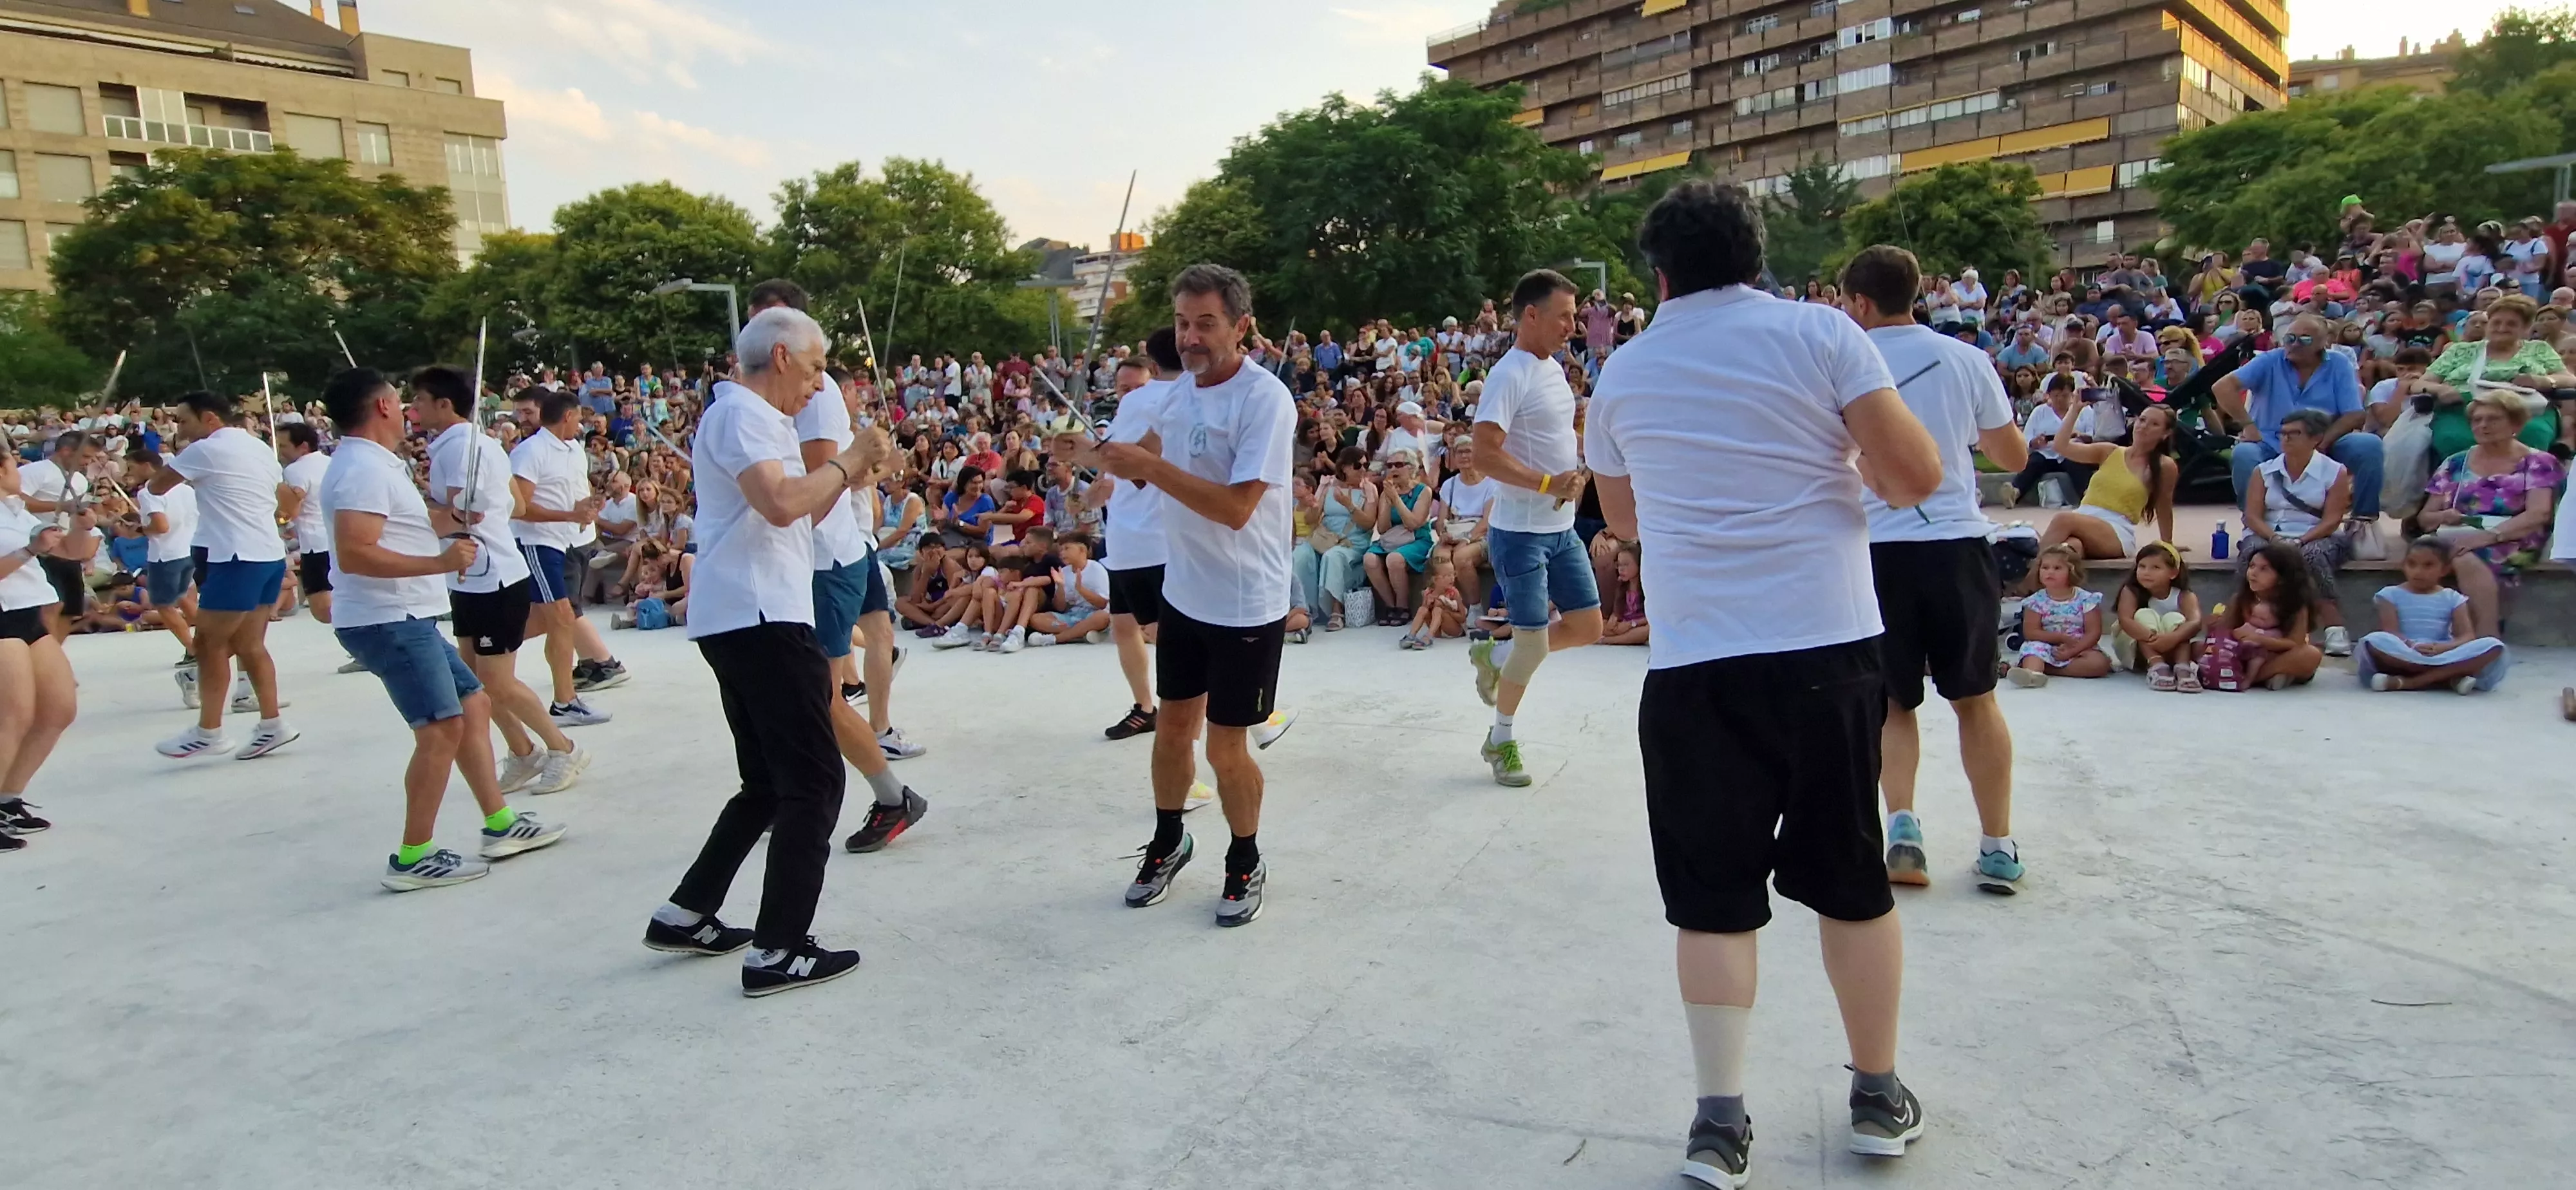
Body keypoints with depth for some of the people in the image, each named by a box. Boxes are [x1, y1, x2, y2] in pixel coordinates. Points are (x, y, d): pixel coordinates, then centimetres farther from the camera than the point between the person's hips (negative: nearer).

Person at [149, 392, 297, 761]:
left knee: (210, 643, 0)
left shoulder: (205, 450, -8)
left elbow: (157, 487, 1)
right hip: (270, 555, 9)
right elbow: (288, 501, 24)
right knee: (250, 644, 11)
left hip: (238, 559, -9)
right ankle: (273, 726, 10)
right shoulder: (260, 448, 16)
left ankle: (209, 732, 6)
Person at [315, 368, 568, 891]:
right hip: (388, 621, -11)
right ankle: (413, 858, -6)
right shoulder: (364, 468, -16)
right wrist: (440, 562, -28)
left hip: (408, 619, 11)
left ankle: (500, 826, 18)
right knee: (441, 727, -12)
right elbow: (354, 554, -27)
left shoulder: (374, 464, 17)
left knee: (473, 705, 13)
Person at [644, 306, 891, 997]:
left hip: (748, 620, 11)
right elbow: (780, 504, -26)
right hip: (759, 618, -11)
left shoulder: (756, 418, 23)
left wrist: (851, 472, 12)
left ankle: (687, 914, 22)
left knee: (770, 782, 17)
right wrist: (849, 461, -12)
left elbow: (801, 515, 25)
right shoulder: (740, 412, -9)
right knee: (813, 782, -7)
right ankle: (778, 952, -4)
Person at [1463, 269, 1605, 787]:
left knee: (1588, 627, 10)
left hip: (1563, 528, 8)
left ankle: (1495, 656, 29)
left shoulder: (1555, 368, 11)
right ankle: (1501, 740, 19)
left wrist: (1577, 473, 5)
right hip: (1520, 531, -8)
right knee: (1534, 643, -1)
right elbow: (1485, 453, -25)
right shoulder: (1509, 375, -17)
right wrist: (1549, 483, -25)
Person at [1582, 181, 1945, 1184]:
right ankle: (1880, 1097, 28)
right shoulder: (1819, 333, 0)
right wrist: (1850, 462, 16)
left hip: (1693, 663, 0)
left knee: (1714, 896, 8)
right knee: (1850, 877, 14)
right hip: (1828, 648, 0)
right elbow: (1915, 476, -5)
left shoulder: (1622, 373, 8)